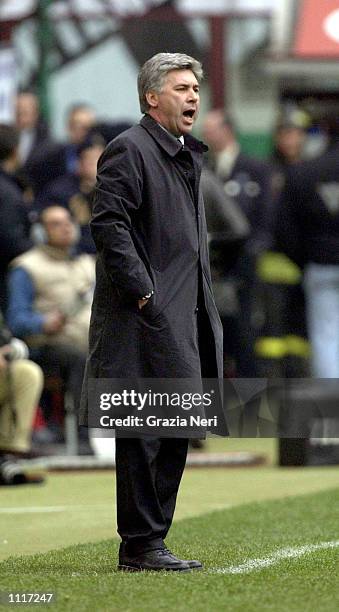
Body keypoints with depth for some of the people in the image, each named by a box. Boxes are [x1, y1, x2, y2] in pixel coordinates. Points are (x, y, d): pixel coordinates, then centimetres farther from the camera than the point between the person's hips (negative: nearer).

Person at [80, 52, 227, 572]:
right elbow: (108, 224, -17)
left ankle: (147, 544, 16)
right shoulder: (130, 150, -9)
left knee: (175, 432, 10)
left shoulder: (188, 155, 20)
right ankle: (140, 546, -4)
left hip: (181, 319, 10)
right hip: (147, 317, -10)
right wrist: (142, 292, -20)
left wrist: (202, 309, 18)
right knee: (144, 432, -7)